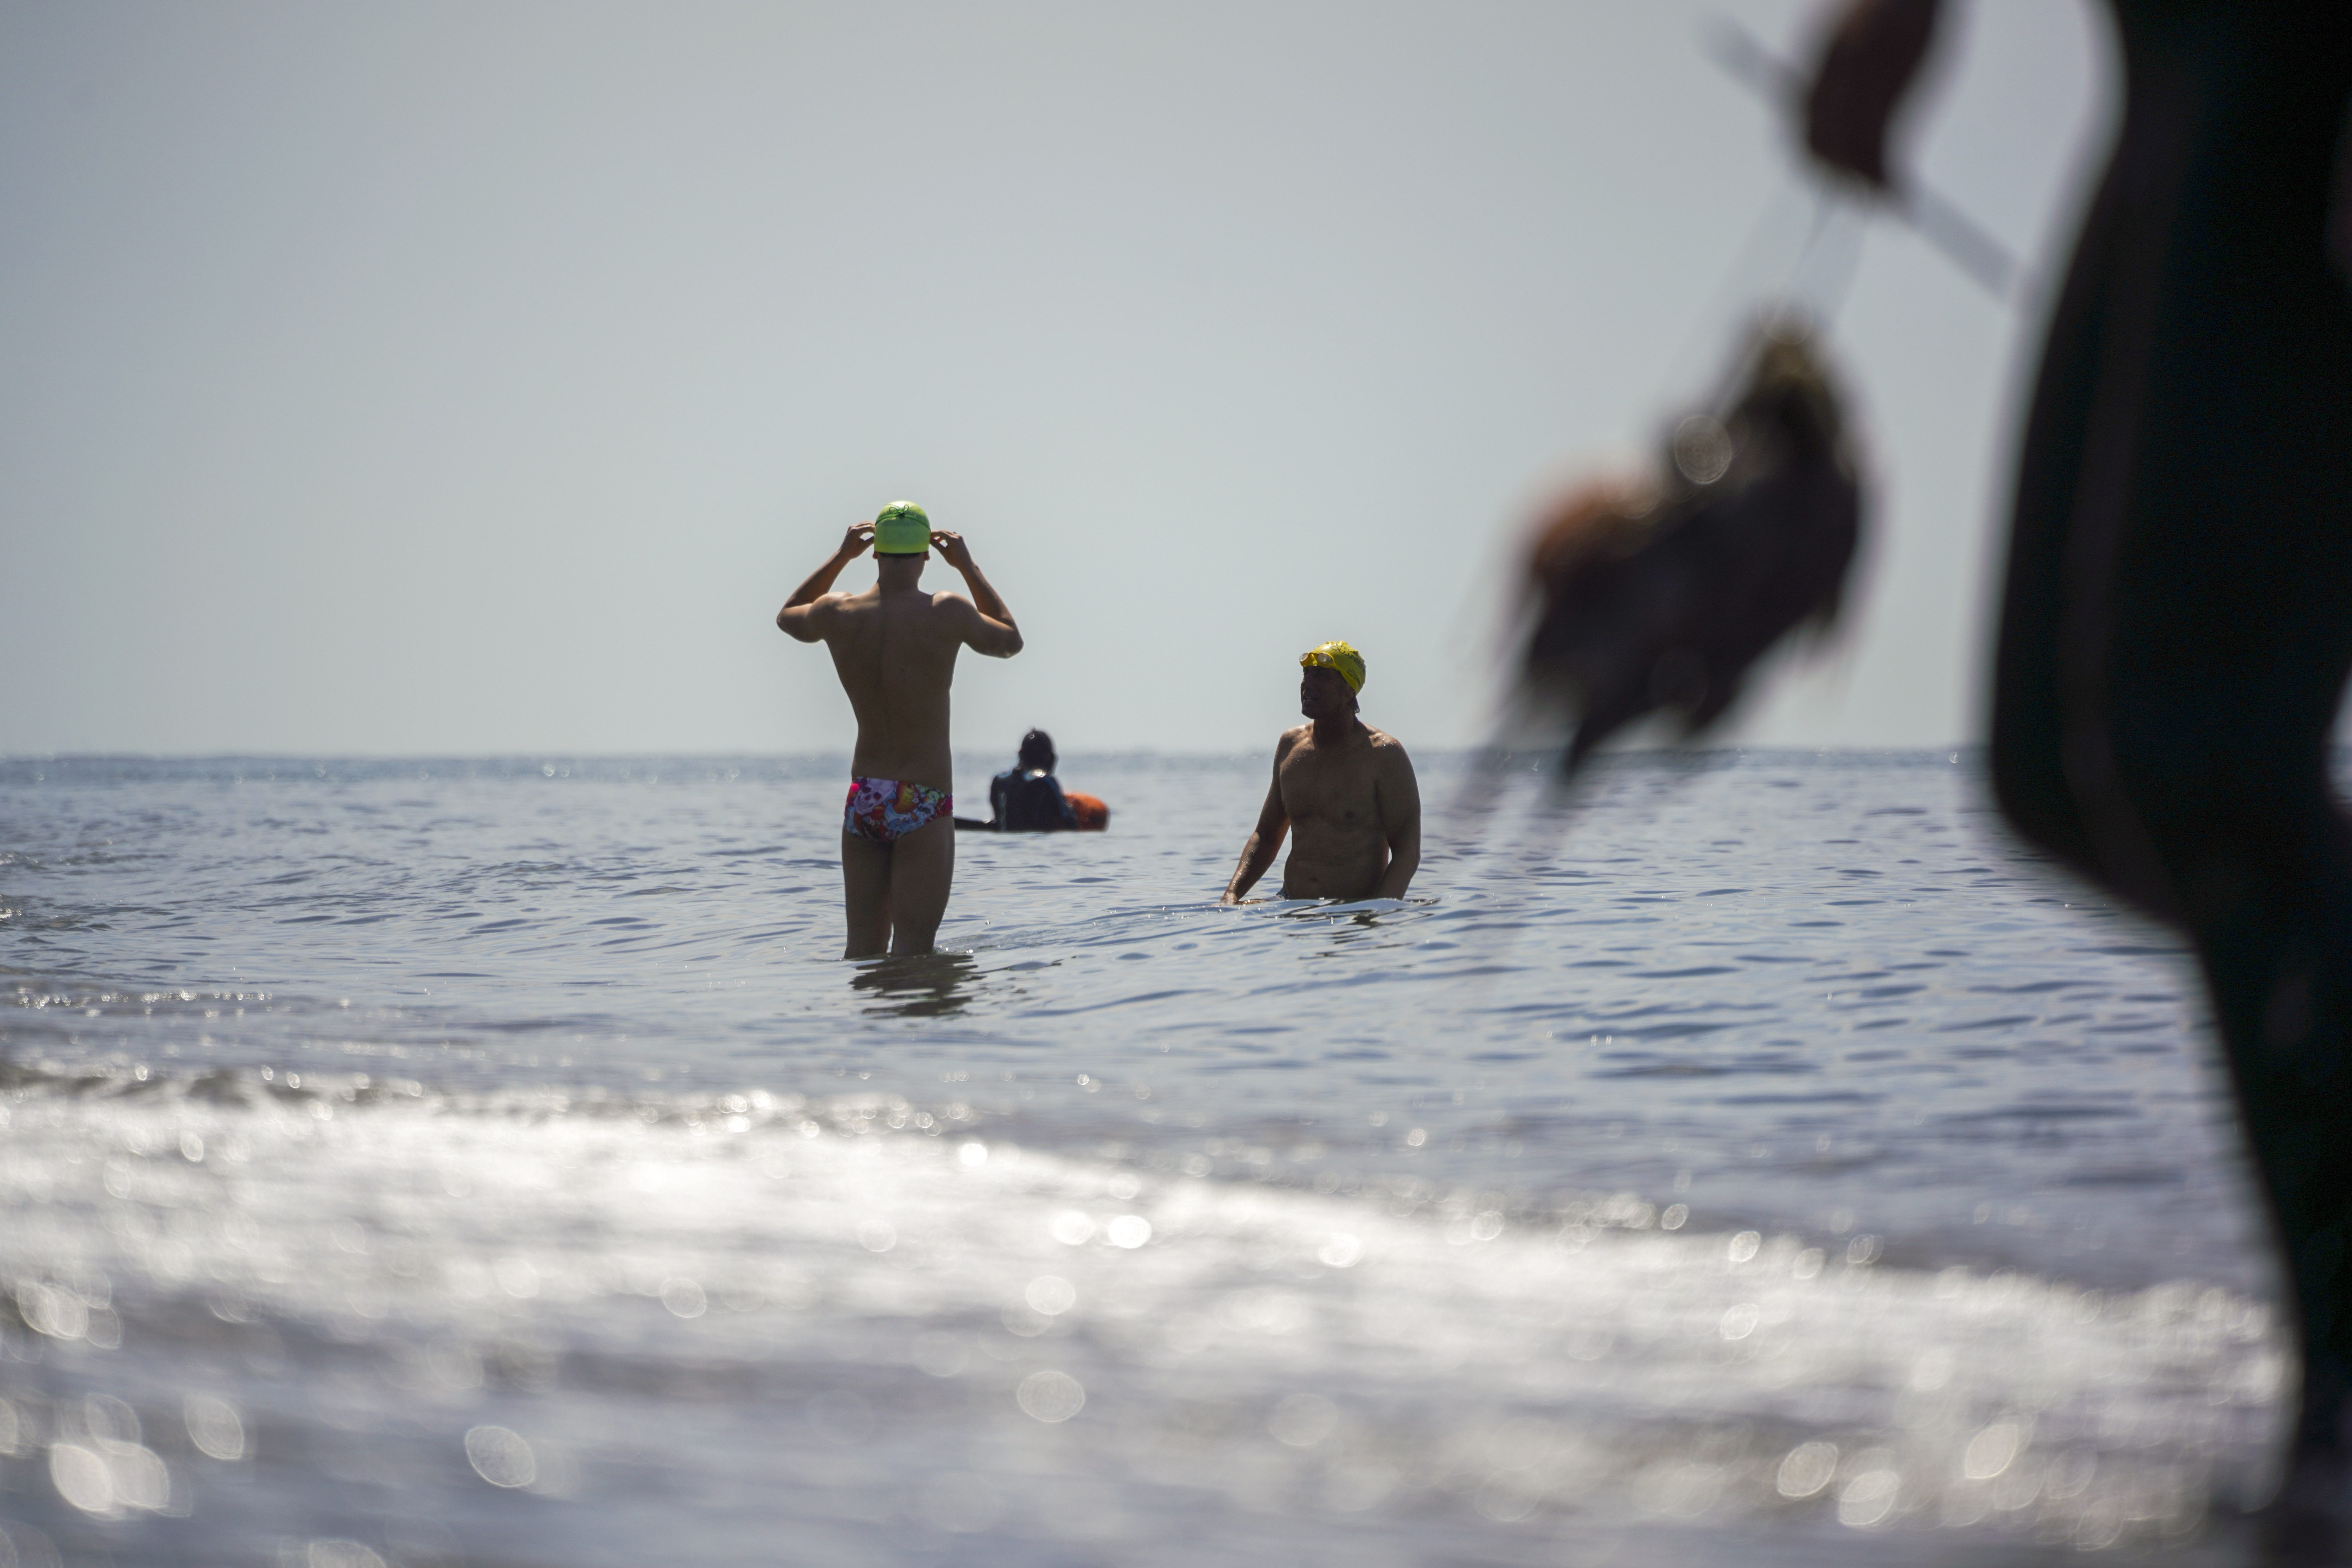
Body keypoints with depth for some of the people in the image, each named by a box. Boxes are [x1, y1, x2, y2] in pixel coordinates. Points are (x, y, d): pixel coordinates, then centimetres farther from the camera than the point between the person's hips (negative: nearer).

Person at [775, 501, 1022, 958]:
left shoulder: (837, 614, -3)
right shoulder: (947, 614, -12)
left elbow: (788, 617, 23)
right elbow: (1009, 641, 10)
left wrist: (840, 557, 23)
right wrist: (968, 568, 13)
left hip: (863, 799, 4)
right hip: (924, 806, -4)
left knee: (863, 950, 12)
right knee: (910, 955, -5)